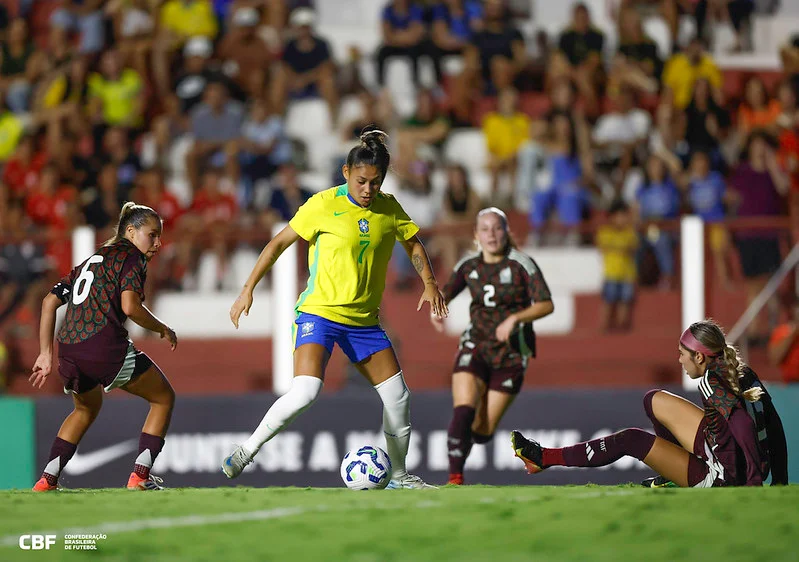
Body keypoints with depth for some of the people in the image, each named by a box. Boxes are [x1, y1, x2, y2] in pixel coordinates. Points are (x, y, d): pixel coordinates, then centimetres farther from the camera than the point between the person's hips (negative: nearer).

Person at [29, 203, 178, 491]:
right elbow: (130, 307, -12)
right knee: (164, 398, 11)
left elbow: (50, 301, 23)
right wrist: (163, 330, 5)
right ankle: (140, 475, 0)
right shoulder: (131, 257, 4)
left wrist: (46, 354, 24)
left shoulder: (92, 261, 28)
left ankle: (47, 480, 25)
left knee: (87, 408, 35)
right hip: (105, 345, -8)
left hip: (68, 350, 8)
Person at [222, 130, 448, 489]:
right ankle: (245, 452, -10)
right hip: (319, 311, -5)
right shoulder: (323, 205, -10)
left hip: (364, 320, 5)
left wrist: (429, 282, 1)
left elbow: (412, 244, 18)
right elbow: (279, 243, -3)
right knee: (305, 393, -25)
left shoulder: (389, 209, 2)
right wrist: (248, 289, -6)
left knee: (398, 398, 4)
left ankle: (398, 475, 23)